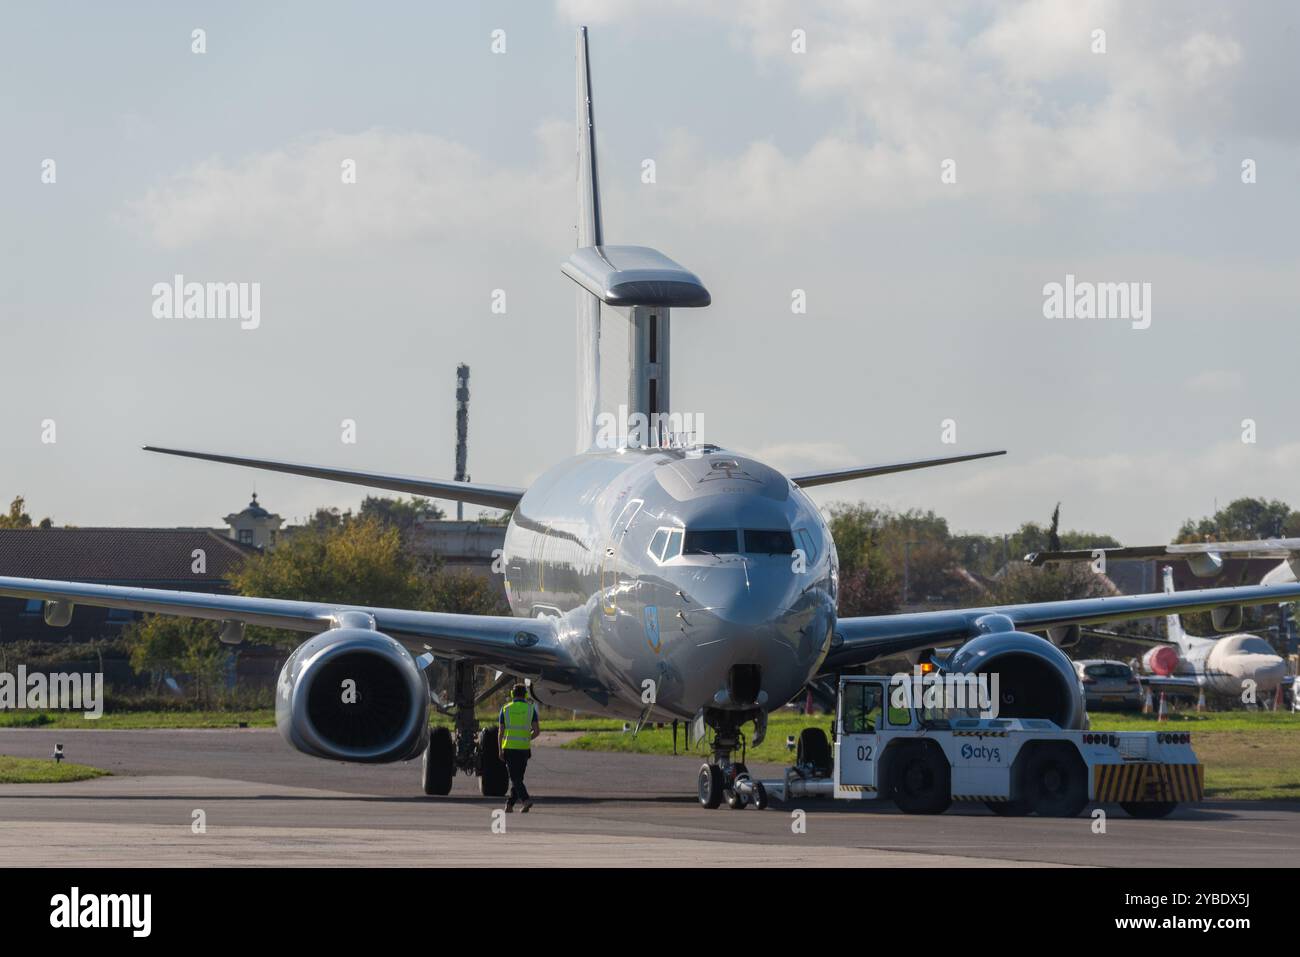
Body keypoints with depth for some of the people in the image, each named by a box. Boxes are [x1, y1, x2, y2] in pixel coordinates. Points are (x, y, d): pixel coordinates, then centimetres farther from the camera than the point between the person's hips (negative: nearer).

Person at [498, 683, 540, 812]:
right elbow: (537, 731, -3)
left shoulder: (506, 709, 0)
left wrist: (500, 750, 6)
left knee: (515, 778, -2)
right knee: (518, 777, 13)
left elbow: (500, 732, 0)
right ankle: (510, 804, 14)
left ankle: (526, 800, -21)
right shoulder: (531, 709, 1)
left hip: (509, 747, -1)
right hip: (524, 748, 1)